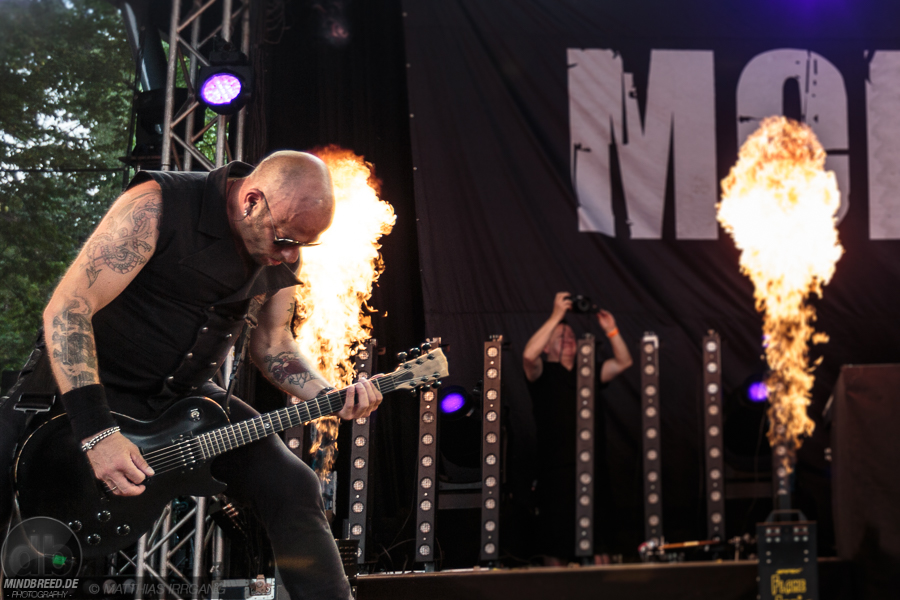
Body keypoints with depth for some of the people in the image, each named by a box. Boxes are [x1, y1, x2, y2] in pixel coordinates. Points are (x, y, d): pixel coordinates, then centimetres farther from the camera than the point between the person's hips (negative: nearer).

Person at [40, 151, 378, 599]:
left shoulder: (283, 255, -2)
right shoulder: (158, 206, -23)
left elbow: (271, 343, 11)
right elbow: (66, 309, -26)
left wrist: (330, 396, -9)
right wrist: (97, 433, -33)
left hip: (186, 397, 5)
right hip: (100, 389, -5)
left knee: (292, 487, -9)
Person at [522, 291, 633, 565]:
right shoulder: (542, 374, 3)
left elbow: (623, 362, 17)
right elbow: (528, 354, -17)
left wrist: (611, 330, 4)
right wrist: (556, 316, -18)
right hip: (558, 473, -5)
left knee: (596, 542, 3)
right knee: (557, 544, -2)